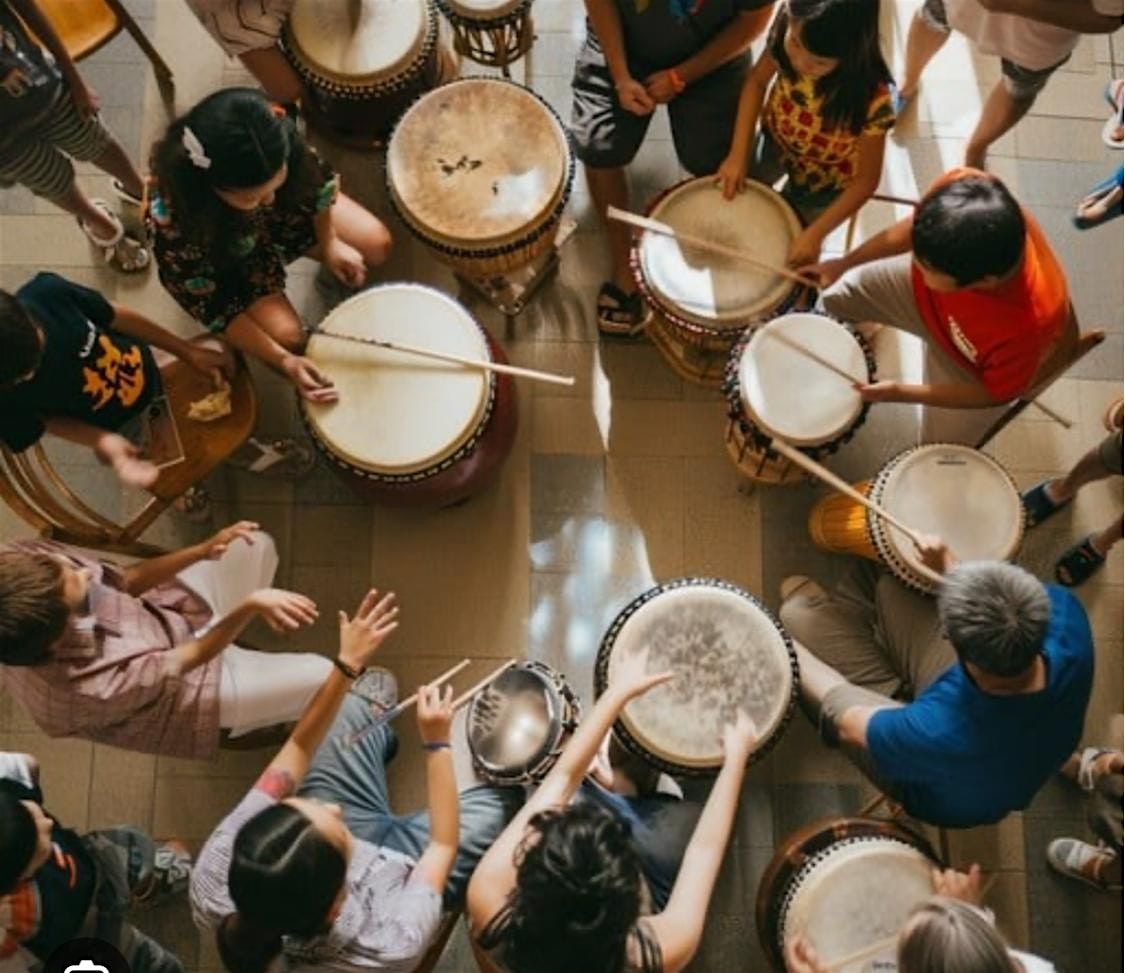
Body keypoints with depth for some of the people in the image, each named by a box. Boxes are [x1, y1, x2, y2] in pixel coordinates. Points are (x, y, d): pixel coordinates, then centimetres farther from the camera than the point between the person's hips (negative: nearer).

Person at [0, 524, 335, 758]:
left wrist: (203, 551, -26)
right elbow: (190, 658, -31)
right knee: (322, 677, -7)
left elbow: (123, 579, -15)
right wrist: (250, 606, -43)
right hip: (187, 680, -6)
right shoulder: (87, 688, -46)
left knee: (257, 546, 8)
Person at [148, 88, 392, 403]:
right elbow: (209, 305, -28)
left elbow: (315, 175, -12)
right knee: (287, 335, -16)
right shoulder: (171, 217, -43)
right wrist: (283, 361, -30)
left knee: (376, 246, -7)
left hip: (289, 209, 3)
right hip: (225, 258, -3)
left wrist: (329, 241, -9)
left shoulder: (279, 137, -38)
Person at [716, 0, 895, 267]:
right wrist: (738, 154, -16)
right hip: (775, 139, 3)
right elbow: (757, 81, -12)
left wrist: (815, 234, -27)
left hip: (822, 178, -3)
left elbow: (865, 181, -27)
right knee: (734, 193, 22)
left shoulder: (871, 99, -42)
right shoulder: (788, 29, -33)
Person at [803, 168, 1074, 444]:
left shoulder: (1025, 328, -49)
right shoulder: (960, 185, -42)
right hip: (926, 294, 4)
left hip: (977, 368, -3)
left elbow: (993, 394, -24)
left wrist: (904, 393, -22)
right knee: (828, 297, 22)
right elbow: (911, 228, -15)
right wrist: (844, 263, -4)